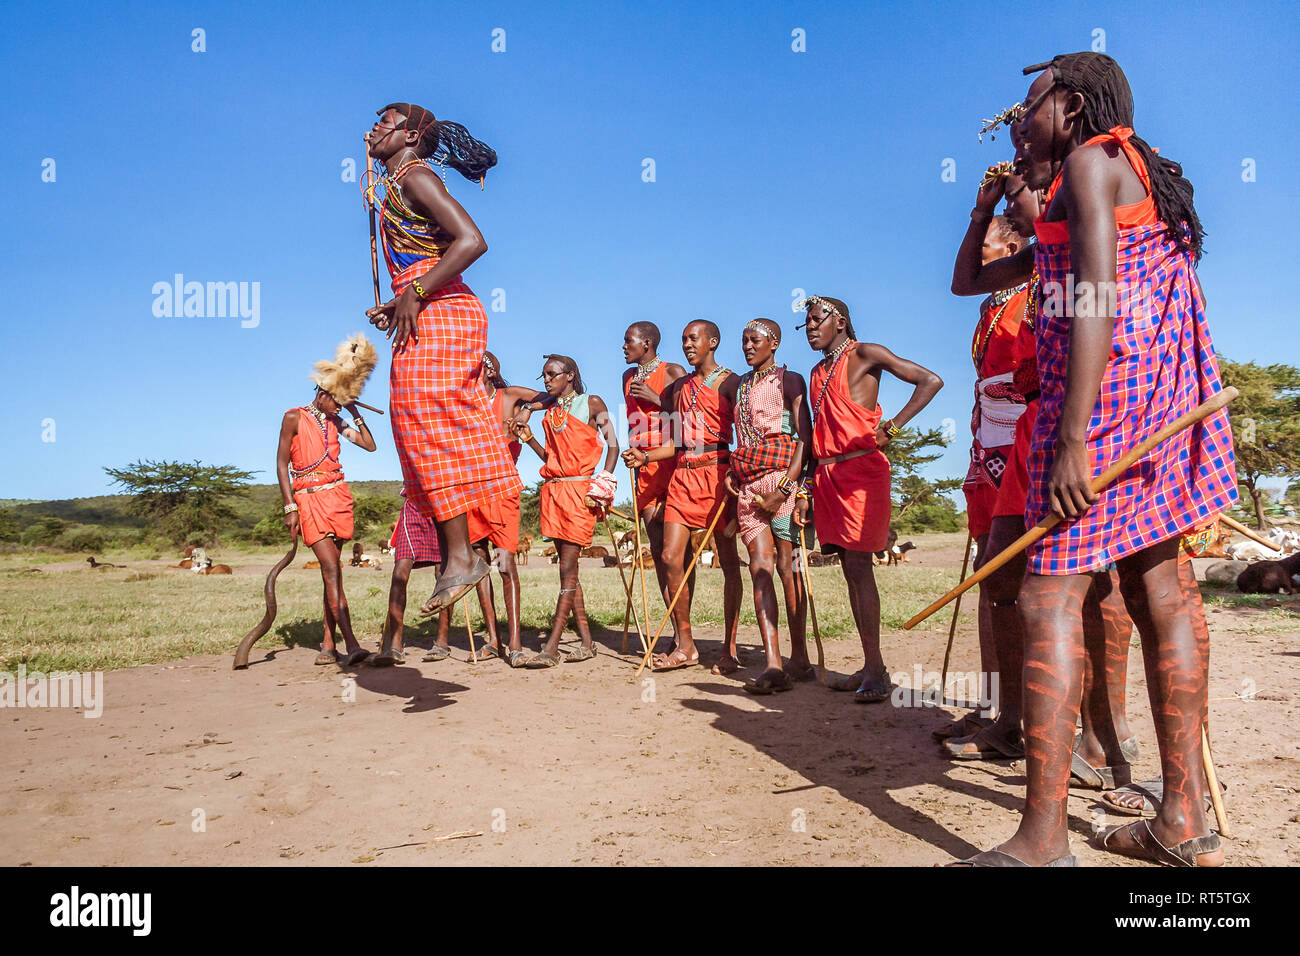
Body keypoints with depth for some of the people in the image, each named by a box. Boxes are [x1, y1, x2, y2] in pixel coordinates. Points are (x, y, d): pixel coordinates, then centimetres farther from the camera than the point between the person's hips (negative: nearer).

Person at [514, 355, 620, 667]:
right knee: (568, 567, 4)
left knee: (568, 567, -10)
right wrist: (528, 438, 6)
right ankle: (586, 643, 9)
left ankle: (551, 647, -14)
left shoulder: (592, 403, 2)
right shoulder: (550, 411, 18)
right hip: (553, 489, 7)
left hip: (580, 489, -7)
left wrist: (604, 481, -12)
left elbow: (613, 443, -2)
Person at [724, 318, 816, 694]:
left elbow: (805, 437, -6)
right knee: (760, 566, -7)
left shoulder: (789, 380, 2)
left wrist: (784, 487, -16)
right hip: (748, 482, 5)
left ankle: (799, 659, 7)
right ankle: (773, 665, -12)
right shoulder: (740, 385, 21)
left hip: (782, 476, -5)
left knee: (786, 565, -4)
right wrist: (731, 471, 10)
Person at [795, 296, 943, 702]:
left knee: (858, 565, -13)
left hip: (862, 470, -7)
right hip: (828, 474, 7)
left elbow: (931, 381, -8)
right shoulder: (818, 373, 21)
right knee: (850, 570, 6)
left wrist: (893, 426, -19)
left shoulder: (864, 355, -1)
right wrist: (807, 490, 17)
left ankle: (876, 671, -10)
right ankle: (869, 668, 12)